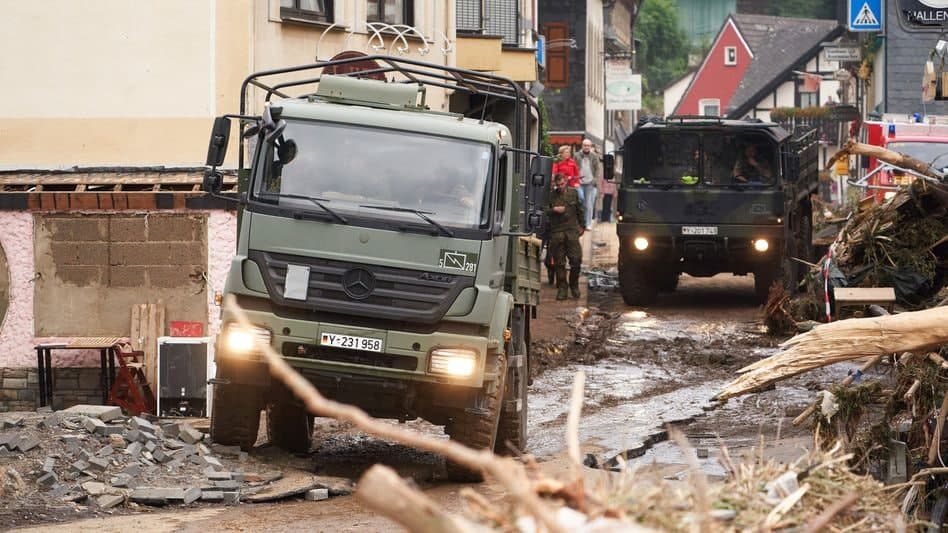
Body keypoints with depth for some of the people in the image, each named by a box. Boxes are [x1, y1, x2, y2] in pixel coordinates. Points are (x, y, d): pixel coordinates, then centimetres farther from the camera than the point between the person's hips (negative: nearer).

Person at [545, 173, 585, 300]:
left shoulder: (573, 193, 8)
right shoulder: (551, 195, 2)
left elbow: (580, 210, 17)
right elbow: (544, 211, 2)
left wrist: (582, 226, 19)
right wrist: (554, 210, -14)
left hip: (572, 231, 1)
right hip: (556, 231, -1)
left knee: (576, 260, -3)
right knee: (559, 262, 1)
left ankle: (574, 286, 15)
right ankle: (562, 288, 7)